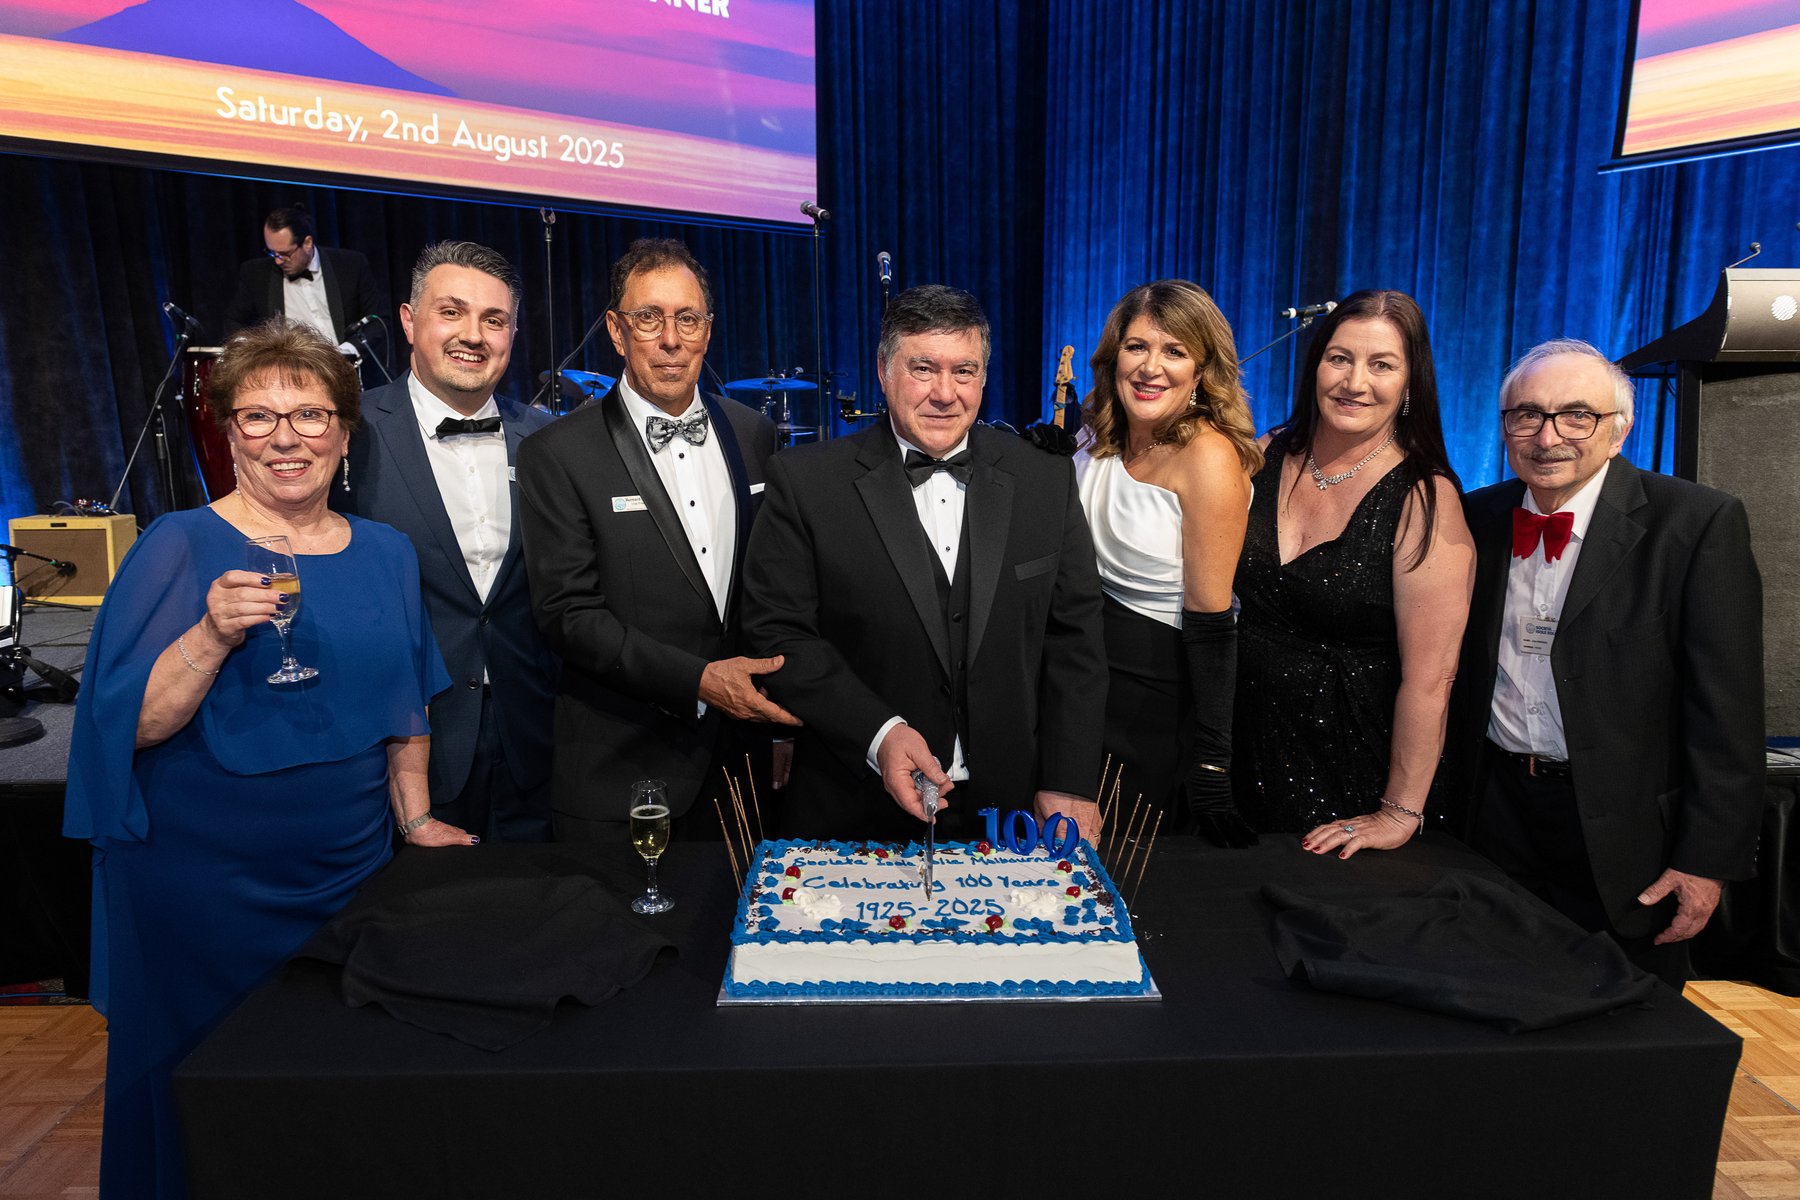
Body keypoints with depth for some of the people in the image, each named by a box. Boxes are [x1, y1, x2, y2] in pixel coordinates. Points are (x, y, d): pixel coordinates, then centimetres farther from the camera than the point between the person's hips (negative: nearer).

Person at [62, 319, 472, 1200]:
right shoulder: (181, 547, -8)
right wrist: (212, 635, -27)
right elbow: (131, 723, -13)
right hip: (205, 886, -4)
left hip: (351, 869, 4)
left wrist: (415, 819, 7)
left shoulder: (385, 554, 5)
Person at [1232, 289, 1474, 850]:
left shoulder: (1425, 499, -16)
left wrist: (1400, 814, -15)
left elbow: (1429, 674, -17)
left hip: (1351, 774, -4)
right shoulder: (1266, 457, -2)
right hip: (1245, 746, 4)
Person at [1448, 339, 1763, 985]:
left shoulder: (1696, 522, -12)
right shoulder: (1477, 517, 1)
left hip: (1624, 829, -3)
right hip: (1498, 807, 4)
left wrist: (1709, 858, -13)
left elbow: (1725, 712, -12)